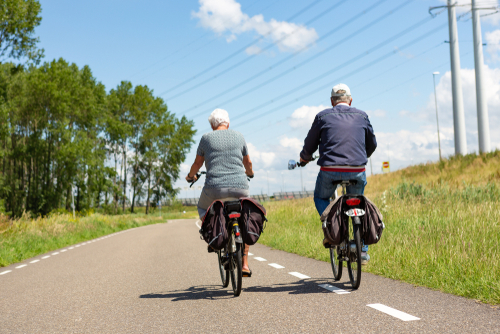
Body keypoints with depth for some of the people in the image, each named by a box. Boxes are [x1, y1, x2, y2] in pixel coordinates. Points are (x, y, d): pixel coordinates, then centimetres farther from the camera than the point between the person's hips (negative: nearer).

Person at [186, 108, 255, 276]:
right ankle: (245, 265, 16)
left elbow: (197, 164, 16)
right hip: (240, 186, 2)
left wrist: (190, 176, 37)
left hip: (215, 188, -2)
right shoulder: (239, 136, 13)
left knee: (203, 208, 30)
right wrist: (249, 173, 47)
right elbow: (248, 163, 25)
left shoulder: (207, 138, 7)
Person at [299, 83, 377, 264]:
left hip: (330, 170, -2)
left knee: (320, 198, 26)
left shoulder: (323, 116, 8)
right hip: (357, 170, 2)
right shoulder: (361, 116, 13)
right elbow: (372, 144, 25)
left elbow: (310, 144, 15)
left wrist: (305, 157, 37)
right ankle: (363, 250, 19)